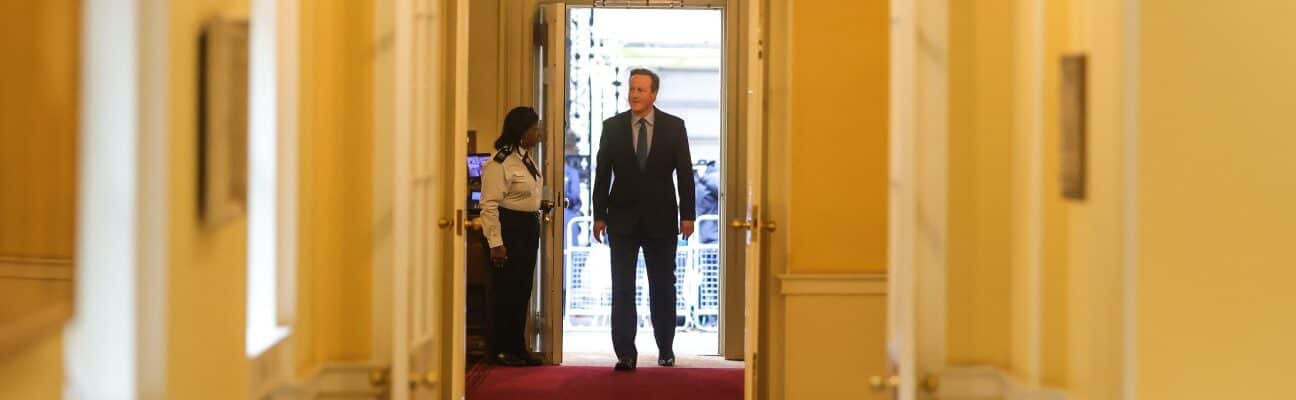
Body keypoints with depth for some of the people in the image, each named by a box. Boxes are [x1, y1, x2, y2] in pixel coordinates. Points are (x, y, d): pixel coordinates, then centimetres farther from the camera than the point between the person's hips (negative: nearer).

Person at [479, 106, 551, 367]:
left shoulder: (527, 158, 12)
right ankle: (501, 350, 6)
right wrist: (495, 243, -21)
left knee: (523, 290, 12)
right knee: (505, 291, -2)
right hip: (508, 228, -9)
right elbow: (490, 205, -18)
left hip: (529, 228, 9)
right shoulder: (499, 163, -15)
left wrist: (540, 205, 9)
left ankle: (517, 347, 19)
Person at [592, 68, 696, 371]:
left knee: (663, 287, 9)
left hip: (661, 219, 0)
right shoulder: (612, 126, 3)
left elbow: (685, 173, 1)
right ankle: (625, 354, -2)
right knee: (622, 288, -3)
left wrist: (687, 215, -4)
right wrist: (599, 215, -1)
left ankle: (666, 350, 20)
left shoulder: (674, 127, 1)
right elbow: (602, 173, 4)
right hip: (623, 218, 0)